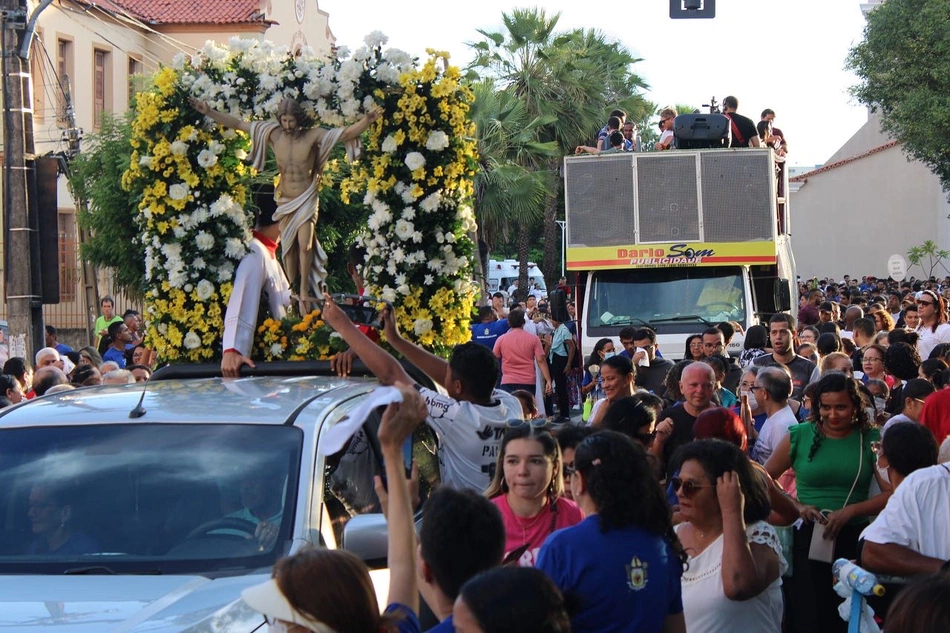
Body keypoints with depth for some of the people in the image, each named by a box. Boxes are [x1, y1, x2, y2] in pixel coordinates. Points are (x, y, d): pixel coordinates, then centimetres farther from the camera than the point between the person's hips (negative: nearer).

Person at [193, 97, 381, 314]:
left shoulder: (313, 136, -12)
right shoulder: (273, 134, -4)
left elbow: (347, 133, -18)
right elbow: (238, 124, -1)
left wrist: (367, 120, -36)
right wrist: (209, 112, -4)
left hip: (307, 200, -3)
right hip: (285, 201, 3)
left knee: (305, 244, -17)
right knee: (288, 248, 5)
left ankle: (305, 291, -10)